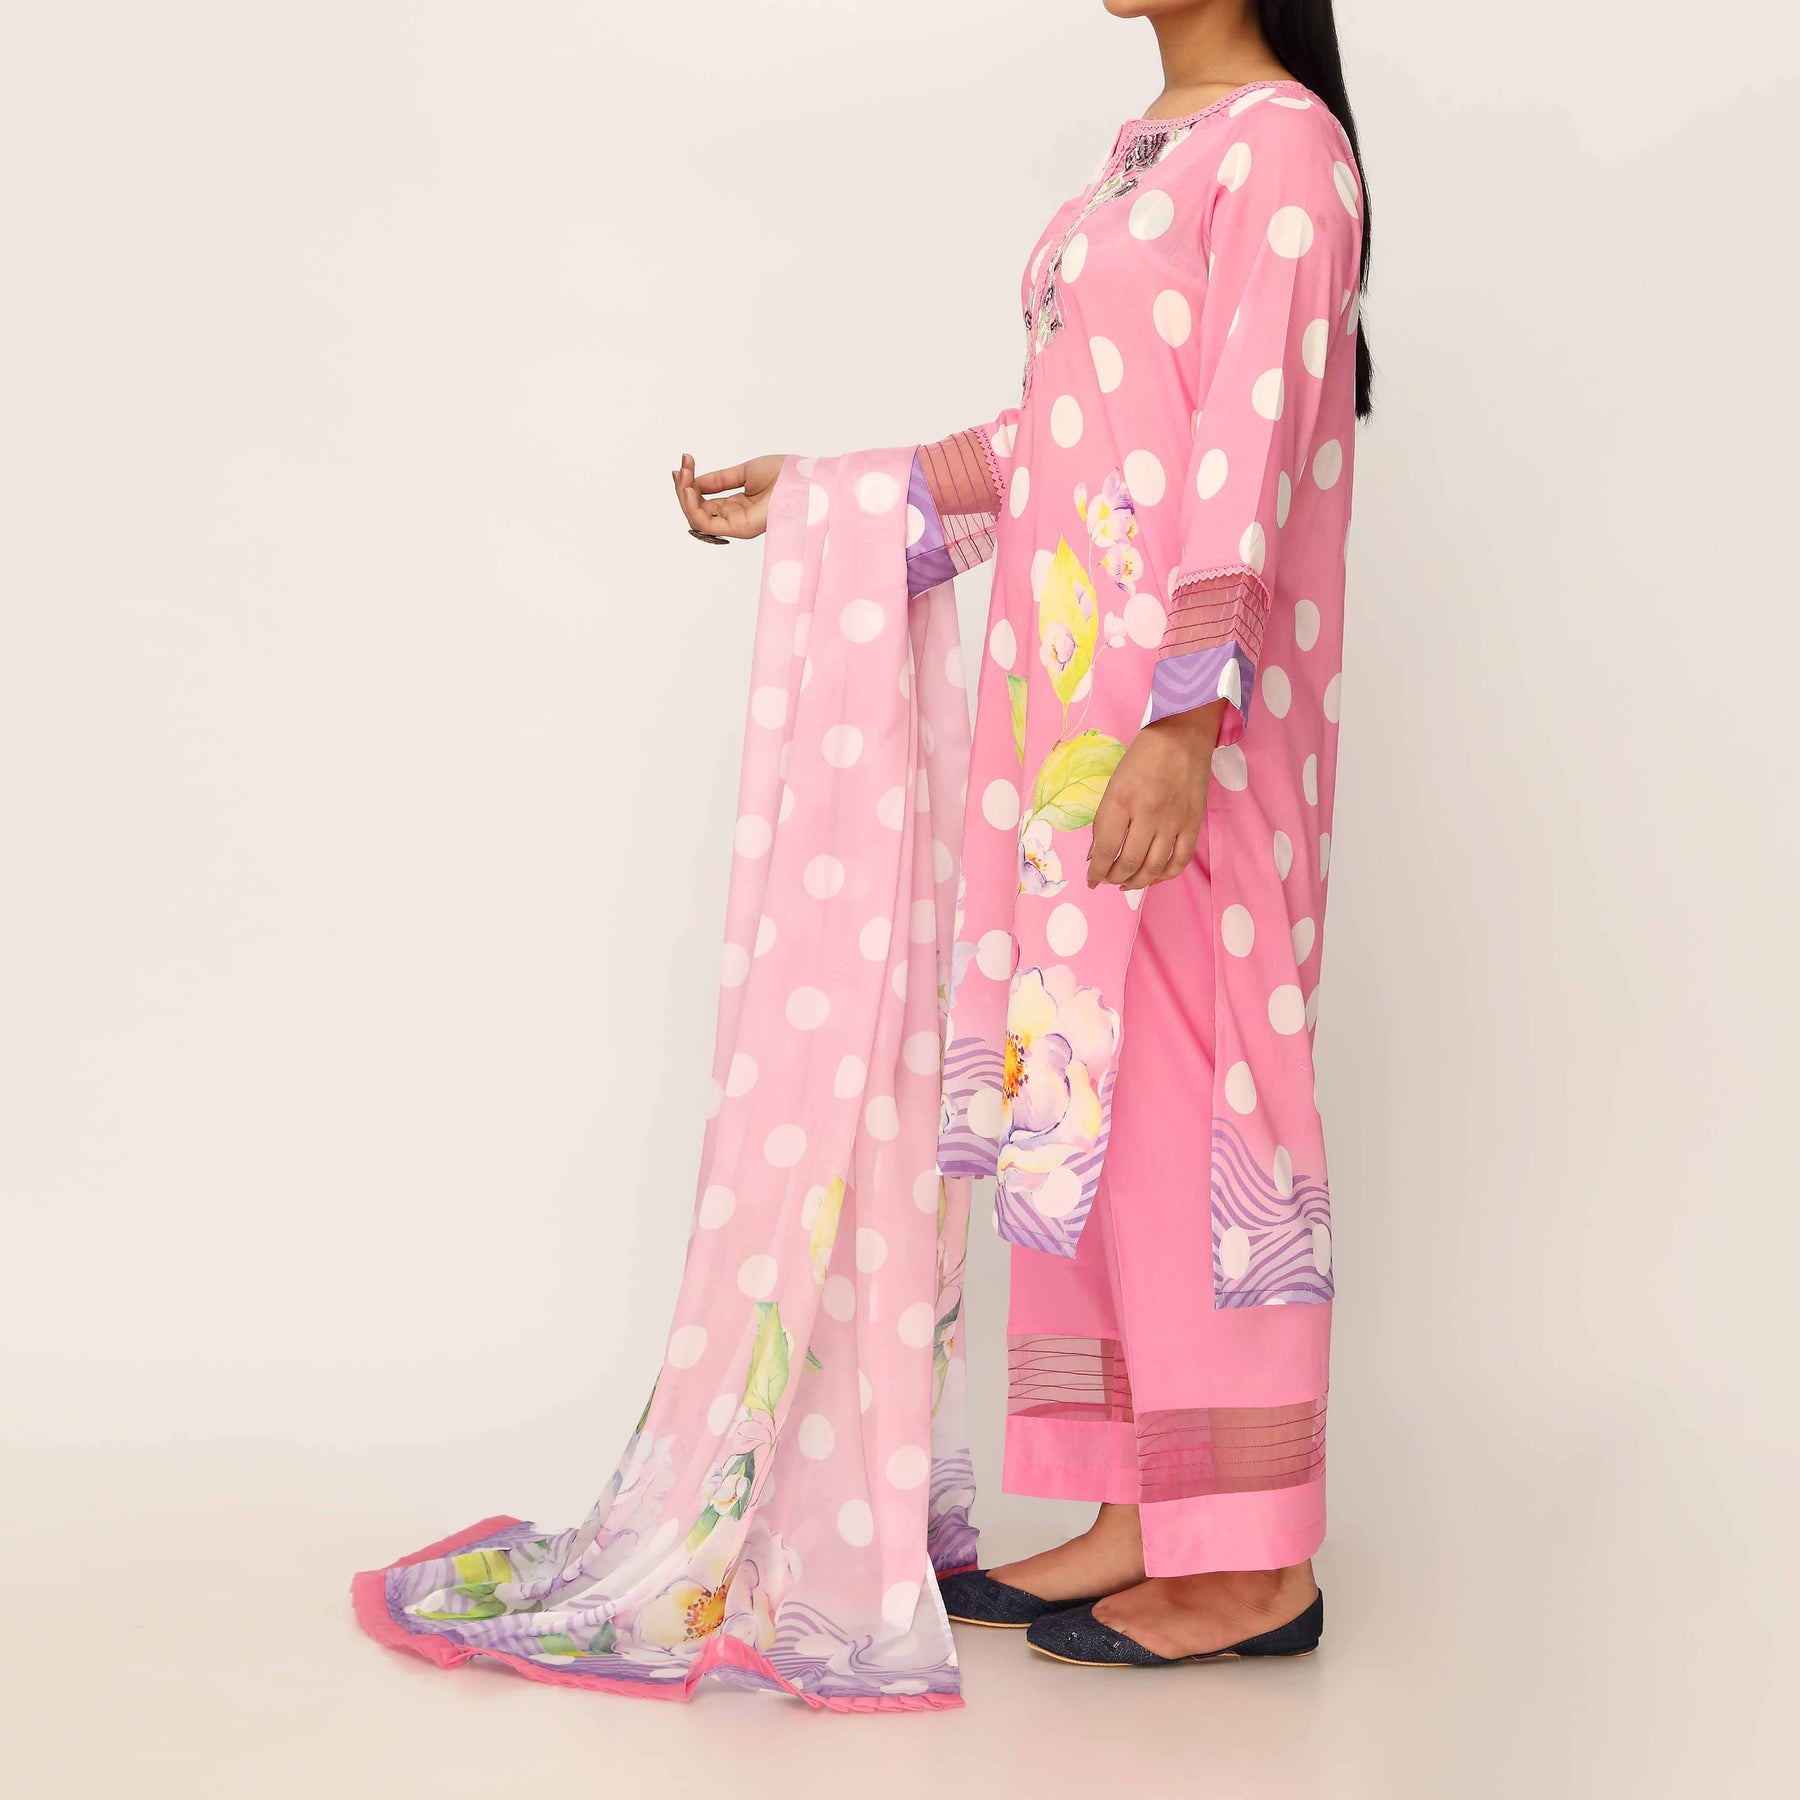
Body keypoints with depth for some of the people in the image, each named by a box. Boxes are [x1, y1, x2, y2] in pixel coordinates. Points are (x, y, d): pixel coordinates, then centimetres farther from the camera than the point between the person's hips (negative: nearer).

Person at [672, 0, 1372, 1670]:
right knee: (1099, 1080, 7)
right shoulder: (1143, 150, 21)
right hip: (1081, 703, 8)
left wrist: (1188, 717, -23)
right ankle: (1143, 1519, 14)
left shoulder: (1282, 141, -5)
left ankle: (1255, 1560, 3)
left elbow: (1247, 448, -16)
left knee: (1184, 1074, -6)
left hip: (1194, 714, -8)